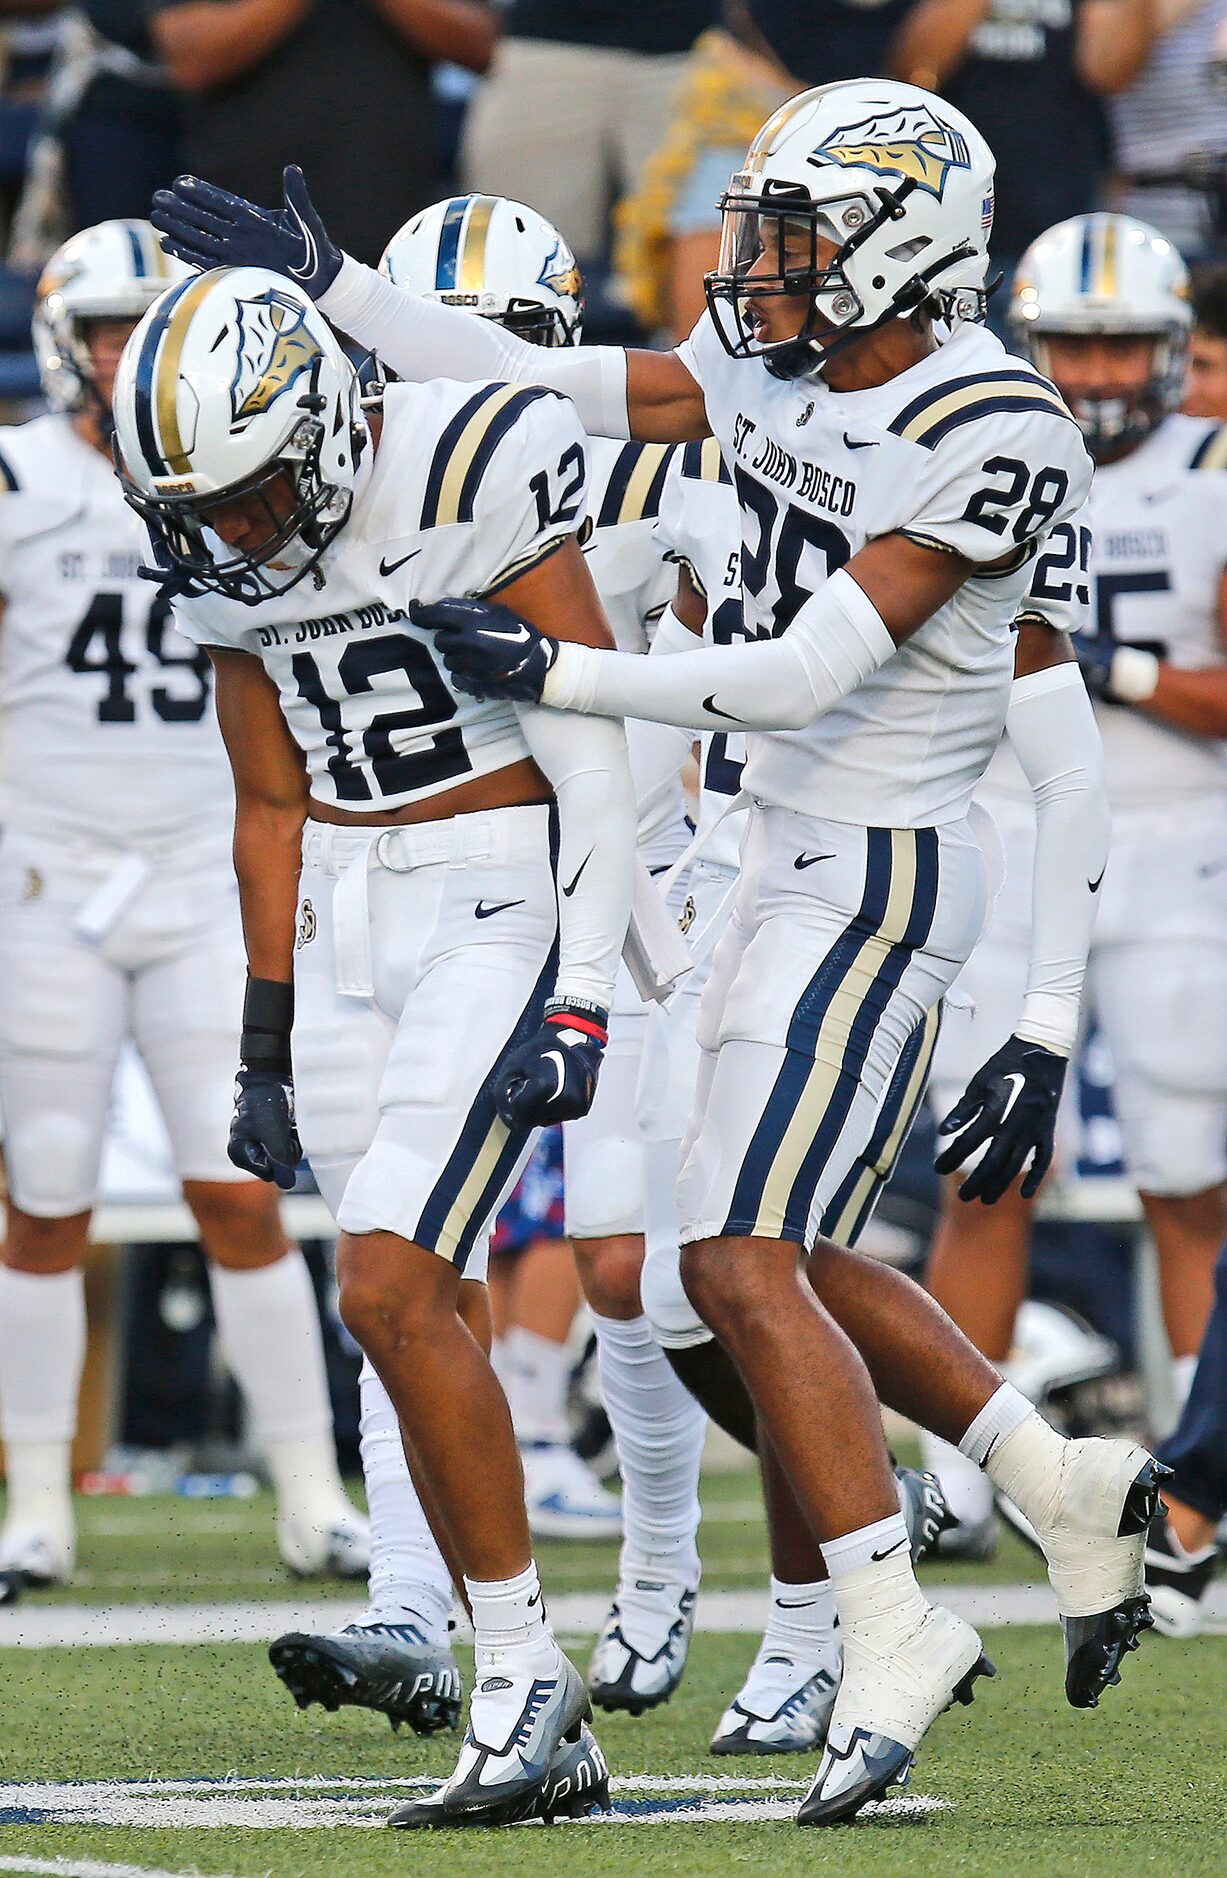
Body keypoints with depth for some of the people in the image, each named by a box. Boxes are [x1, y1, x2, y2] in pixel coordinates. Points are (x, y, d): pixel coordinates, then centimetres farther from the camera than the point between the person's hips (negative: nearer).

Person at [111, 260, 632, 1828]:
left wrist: (575, 1001, -18)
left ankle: (524, 1673, -7)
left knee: (391, 1290, -18)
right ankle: (533, 1726, 7)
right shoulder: (219, 554, 5)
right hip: (345, 924, 7)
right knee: (405, 1309, 3)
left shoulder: (471, 477, -16)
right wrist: (266, 1042, 14)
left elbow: (593, 747, -14)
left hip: (501, 901, -7)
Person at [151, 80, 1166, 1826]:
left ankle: (893, 1630, -6)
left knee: (743, 1264, -12)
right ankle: (1066, 1488, 23)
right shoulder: (779, 371, 5)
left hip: (876, 881, -9)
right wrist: (322, 282, 6)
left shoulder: (990, 435, -20)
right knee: (774, 1256, 13)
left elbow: (806, 676, -24)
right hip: (796, 873, 9)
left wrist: (550, 673, -21)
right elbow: (538, 389, 10)